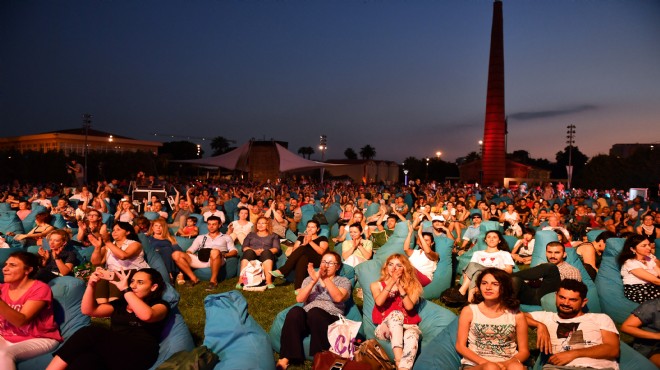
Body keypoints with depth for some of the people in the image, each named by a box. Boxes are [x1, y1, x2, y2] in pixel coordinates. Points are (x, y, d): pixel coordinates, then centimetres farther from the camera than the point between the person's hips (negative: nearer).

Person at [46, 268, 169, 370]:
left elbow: (147, 315, -17)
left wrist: (125, 289, -13)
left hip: (138, 354, -5)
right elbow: (88, 310, 20)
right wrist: (91, 286, 4)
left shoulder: (160, 305, 8)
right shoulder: (120, 304, 27)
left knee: (89, 333, -24)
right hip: (112, 351, 5)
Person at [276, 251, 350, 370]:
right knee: (295, 311, -32)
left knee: (315, 312, -36)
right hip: (307, 317, 2)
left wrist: (326, 279, -19)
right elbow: (299, 299, 3)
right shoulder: (309, 279, 20)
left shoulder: (343, 281, 13)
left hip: (330, 319, -2)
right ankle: (285, 358, -32)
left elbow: (338, 298, -9)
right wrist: (314, 281, -10)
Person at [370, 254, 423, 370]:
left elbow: (409, 306, -6)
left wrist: (400, 285, -11)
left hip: (408, 326, 1)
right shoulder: (376, 285, 12)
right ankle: (398, 361, -47)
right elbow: (379, 302, -11)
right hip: (386, 328, -1)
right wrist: (392, 282, -14)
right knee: (395, 313, -36)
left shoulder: (413, 286, 12)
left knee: (412, 335, -37)